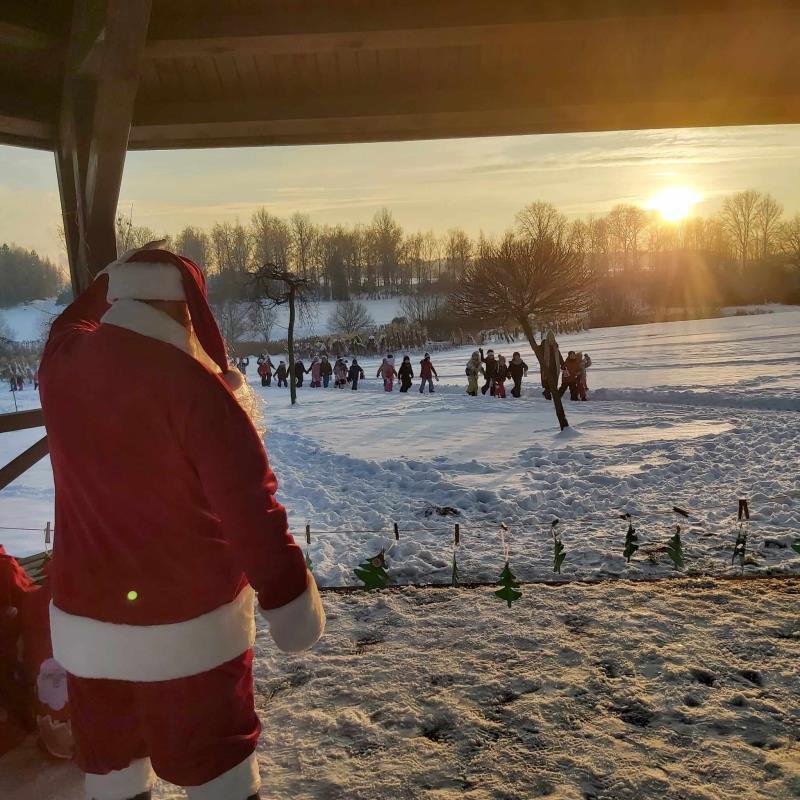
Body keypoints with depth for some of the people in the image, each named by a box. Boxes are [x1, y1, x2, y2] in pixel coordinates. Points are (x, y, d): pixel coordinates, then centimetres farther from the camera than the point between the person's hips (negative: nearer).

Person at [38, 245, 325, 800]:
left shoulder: (61, 364, -5)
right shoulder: (192, 385, -21)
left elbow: (75, 323, 22)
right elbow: (249, 505, -22)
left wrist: (115, 278, 27)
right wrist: (288, 598, -14)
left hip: (84, 617, 6)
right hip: (189, 619, -5)